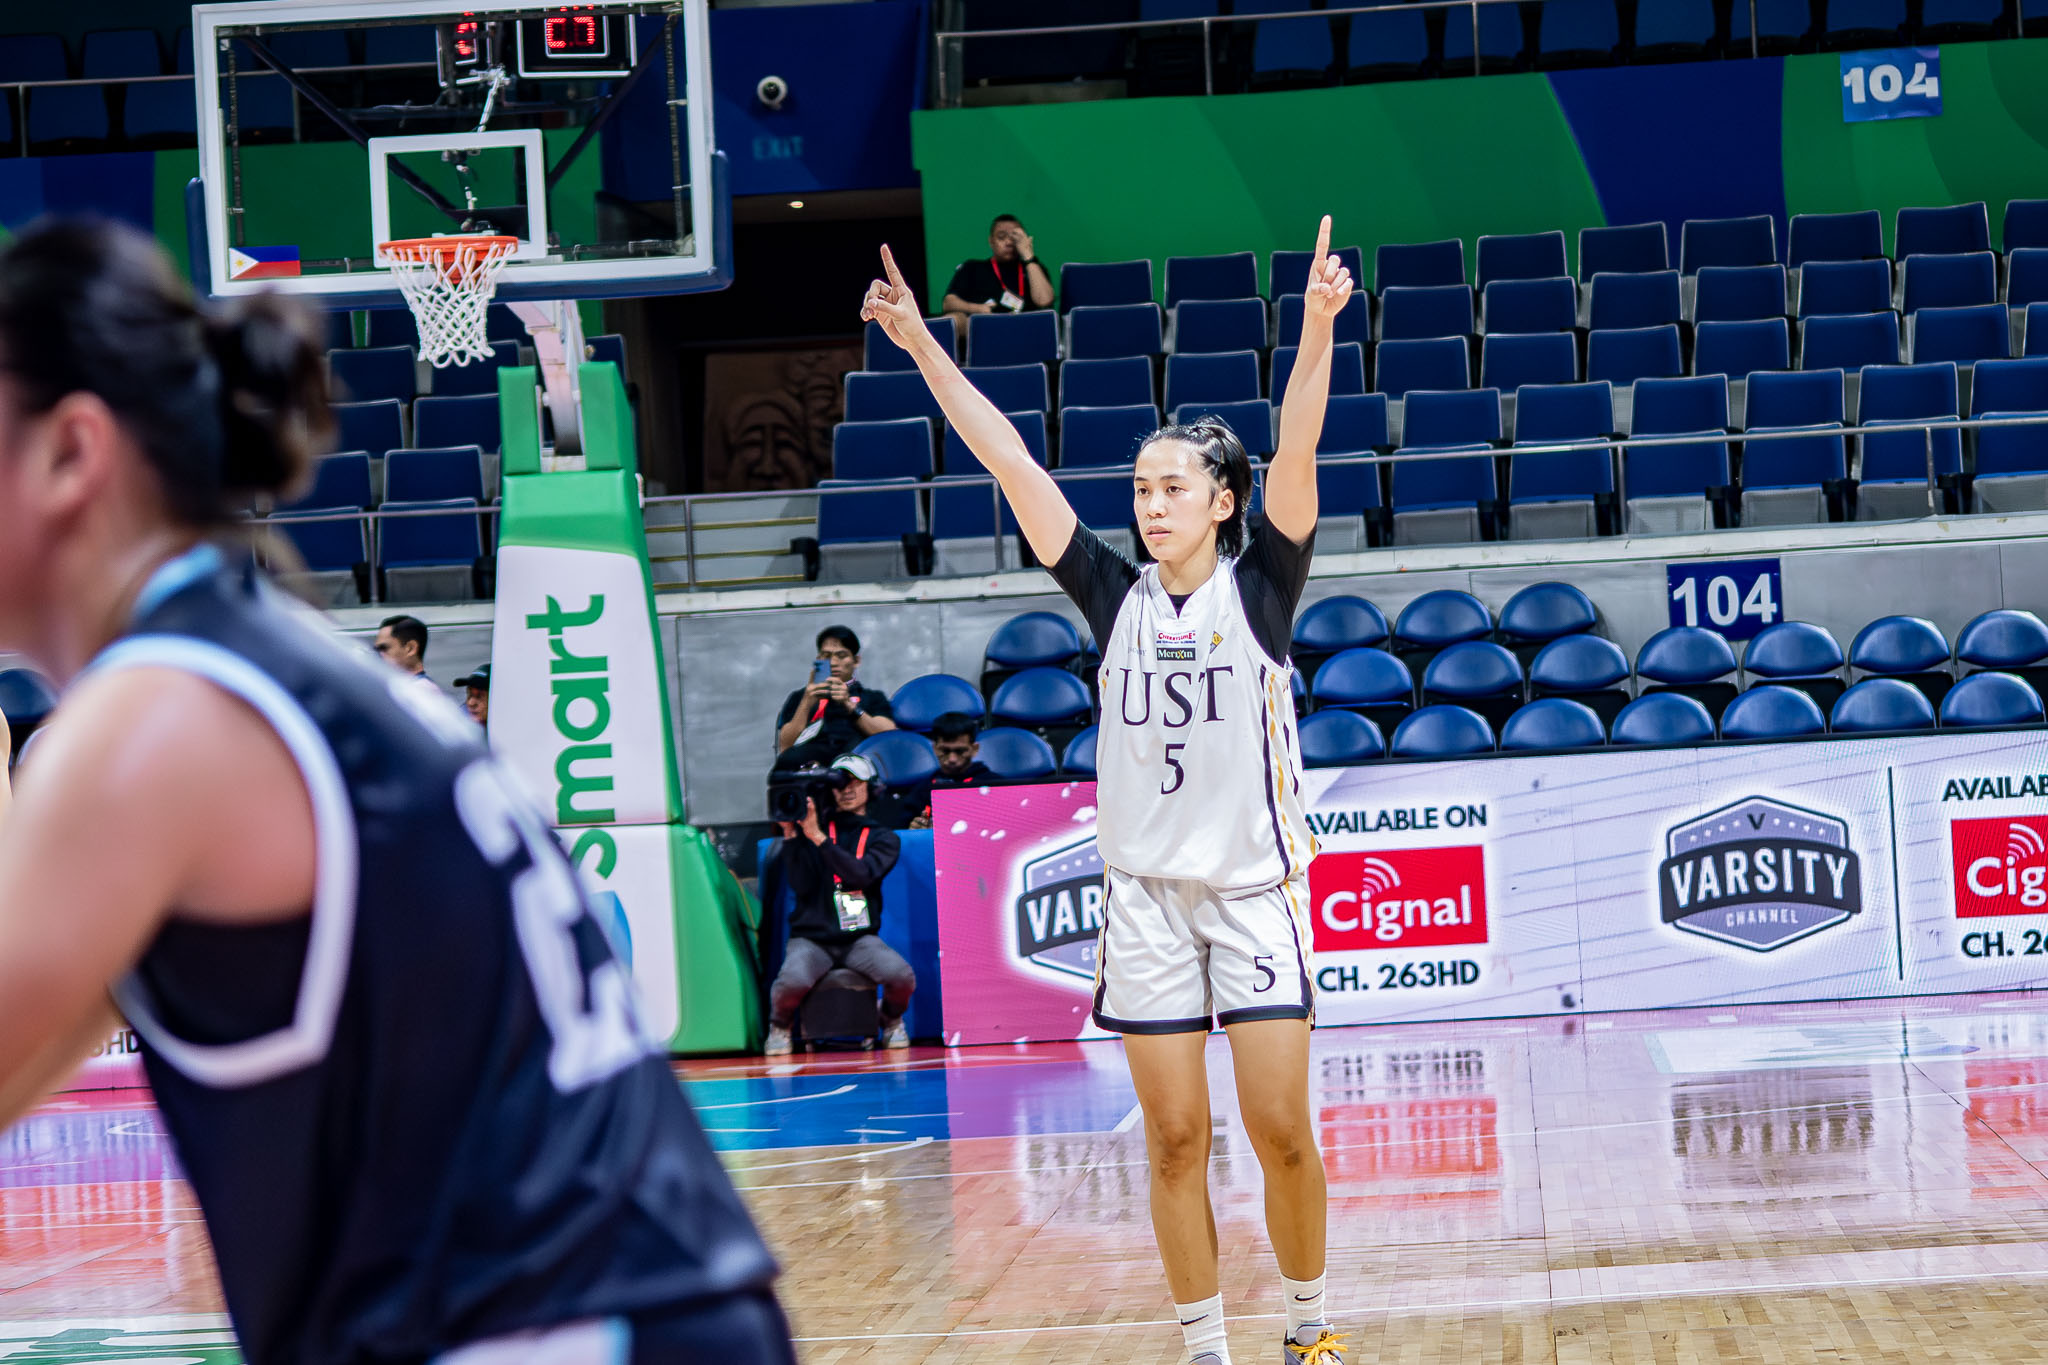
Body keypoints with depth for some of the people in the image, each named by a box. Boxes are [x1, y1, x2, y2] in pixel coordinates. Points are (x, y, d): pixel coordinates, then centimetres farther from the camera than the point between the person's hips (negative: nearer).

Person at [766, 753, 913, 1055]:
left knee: (902, 976, -28)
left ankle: (891, 1018, 9)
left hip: (860, 938, 1)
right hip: (811, 936, -1)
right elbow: (801, 886, -4)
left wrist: (818, 838, -19)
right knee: (792, 981, -34)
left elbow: (861, 875, -12)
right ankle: (780, 1024, 4)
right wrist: (790, 834, -10)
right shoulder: (809, 828, 9)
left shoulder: (882, 838, 10)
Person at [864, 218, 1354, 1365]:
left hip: (1255, 891, -3)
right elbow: (1012, 463, 3)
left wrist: (1318, 328, -29)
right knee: (1175, 1142, 3)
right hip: (1146, 893, 3)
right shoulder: (1117, 598, 6)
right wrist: (921, 345, 0)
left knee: (1282, 1134, -3)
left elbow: (1295, 457, -15)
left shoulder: (1260, 588, 0)